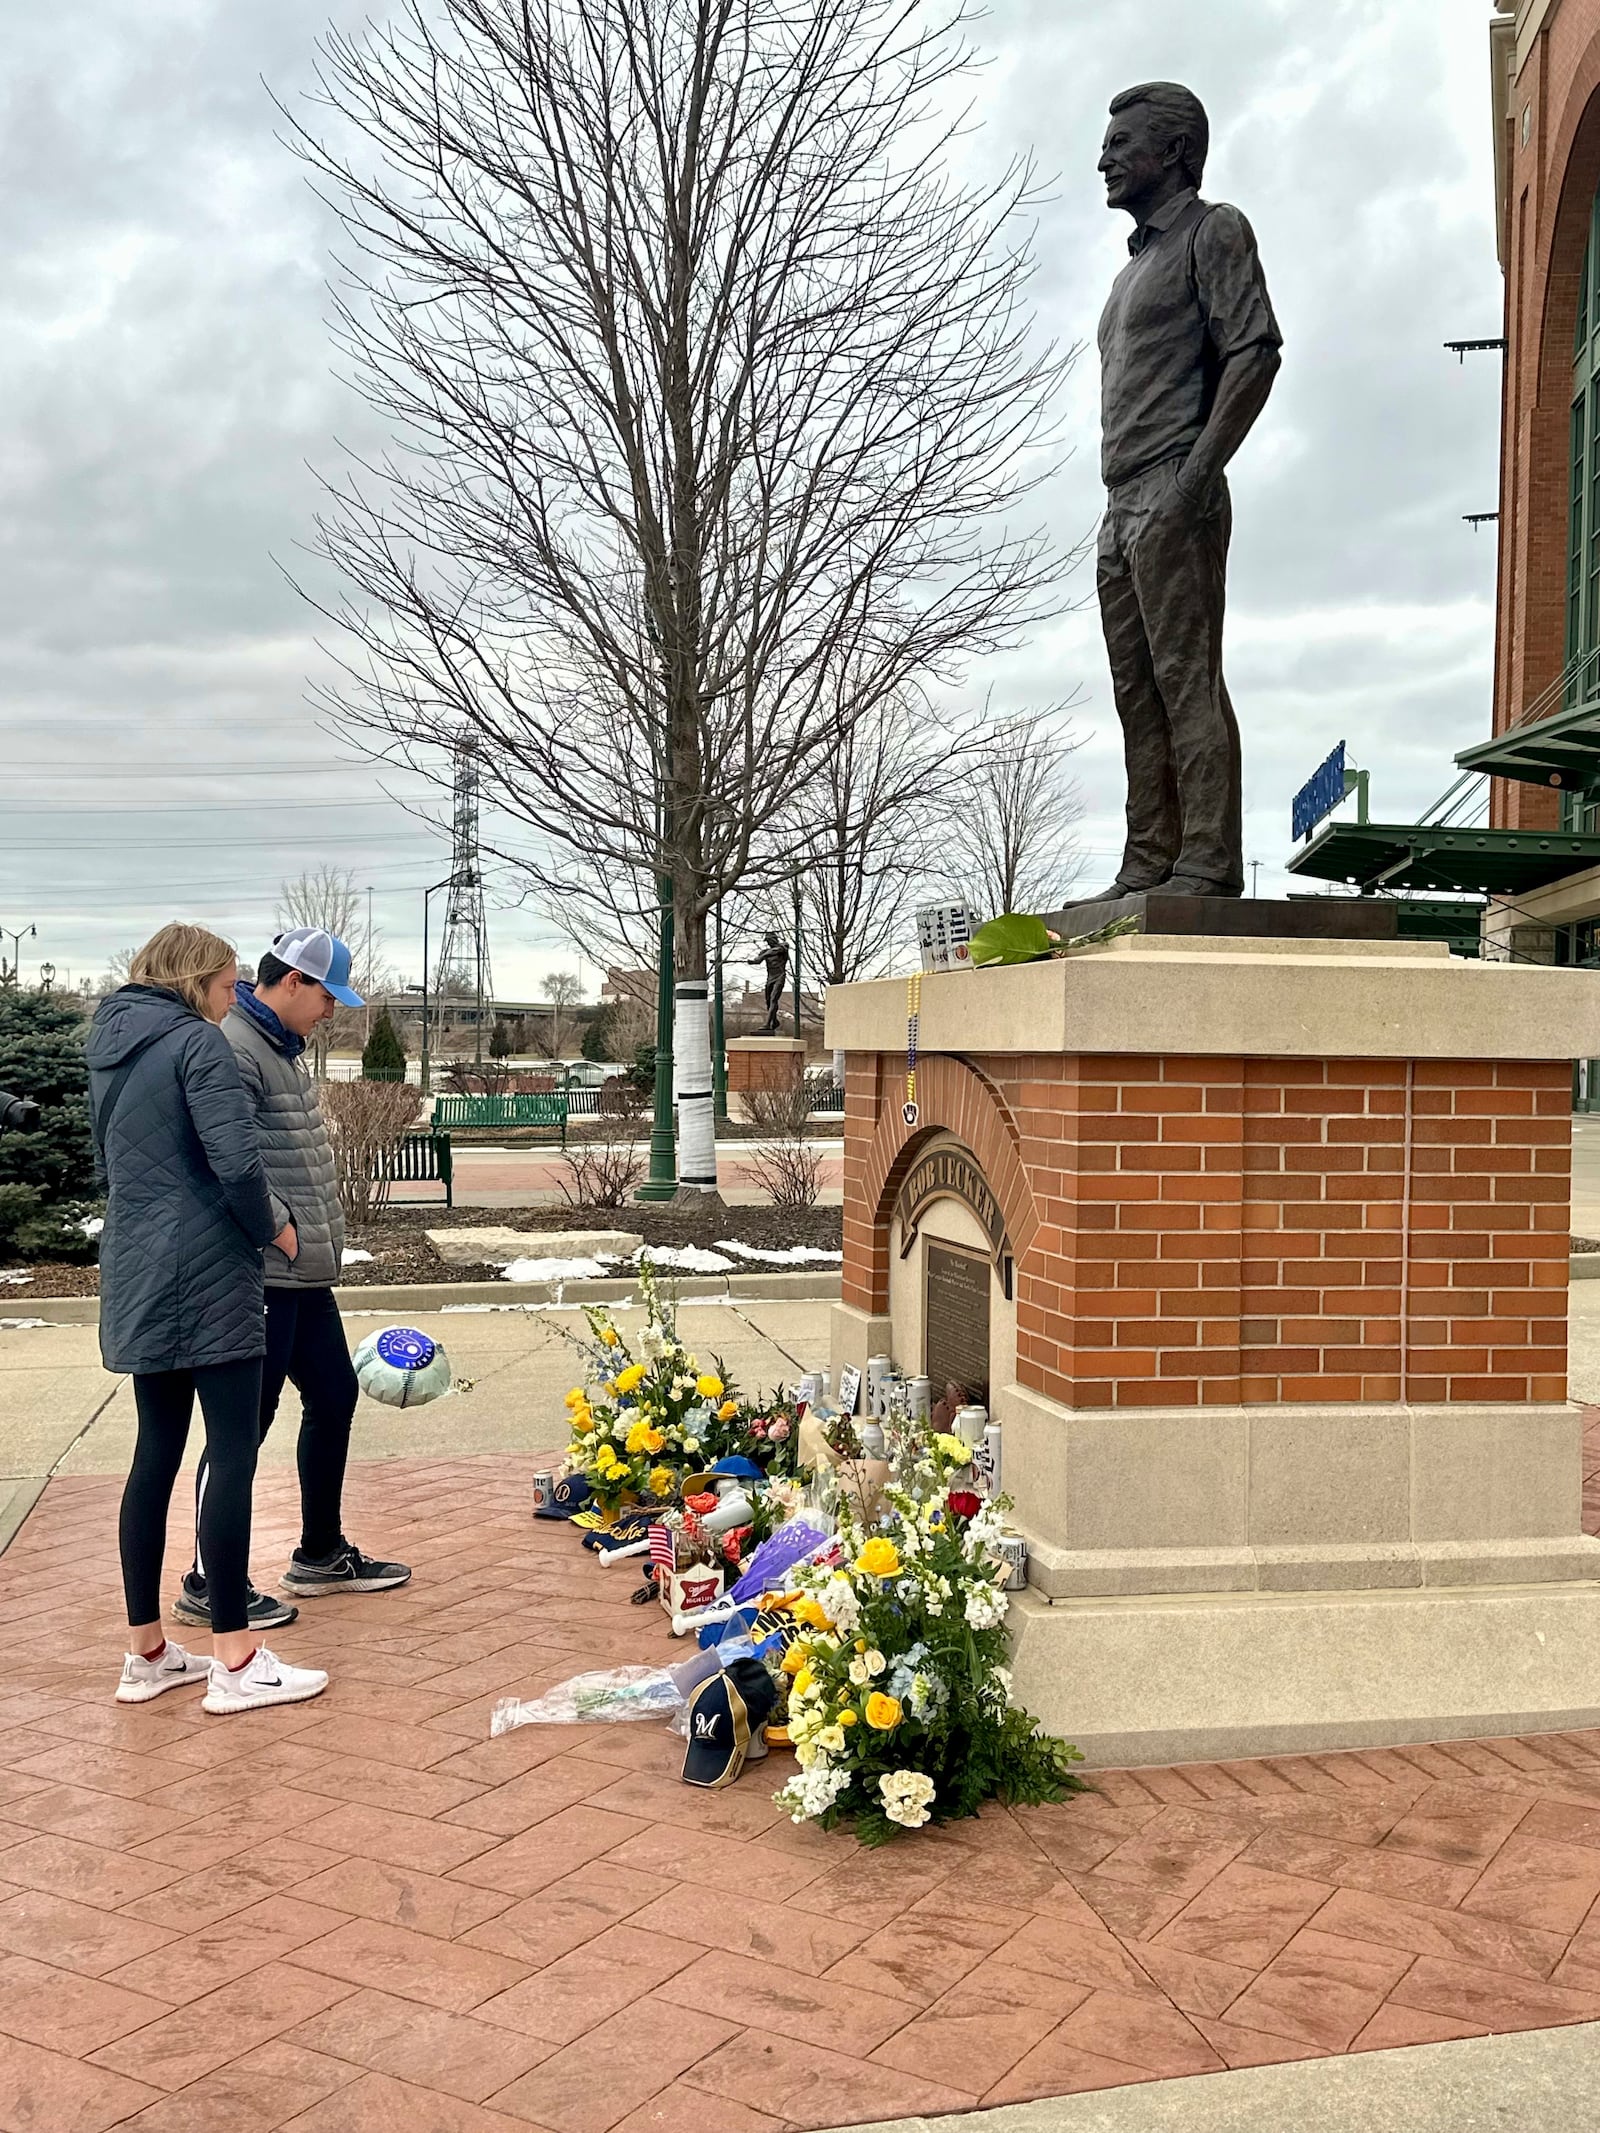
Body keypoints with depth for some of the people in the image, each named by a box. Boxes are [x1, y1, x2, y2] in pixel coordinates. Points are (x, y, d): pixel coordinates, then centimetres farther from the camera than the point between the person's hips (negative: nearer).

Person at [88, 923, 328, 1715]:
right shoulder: (197, 1041, -11)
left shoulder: (110, 1047, 16)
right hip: (207, 1278, -9)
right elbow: (236, 1164, -20)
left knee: (156, 1455, 13)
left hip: (137, 1281, 9)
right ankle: (235, 1661, 0)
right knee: (233, 1457, -4)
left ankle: (146, 1654, 19)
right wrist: (271, 1229, -3)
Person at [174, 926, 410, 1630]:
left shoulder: (281, 1047, 16)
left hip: (304, 1273, 11)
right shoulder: (234, 1049, -16)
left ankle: (321, 1555, 31)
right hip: (262, 1277, -10)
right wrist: (278, 1228, -20)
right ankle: (208, 1585, 11)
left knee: (334, 1398, 17)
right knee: (245, 1424, -2)